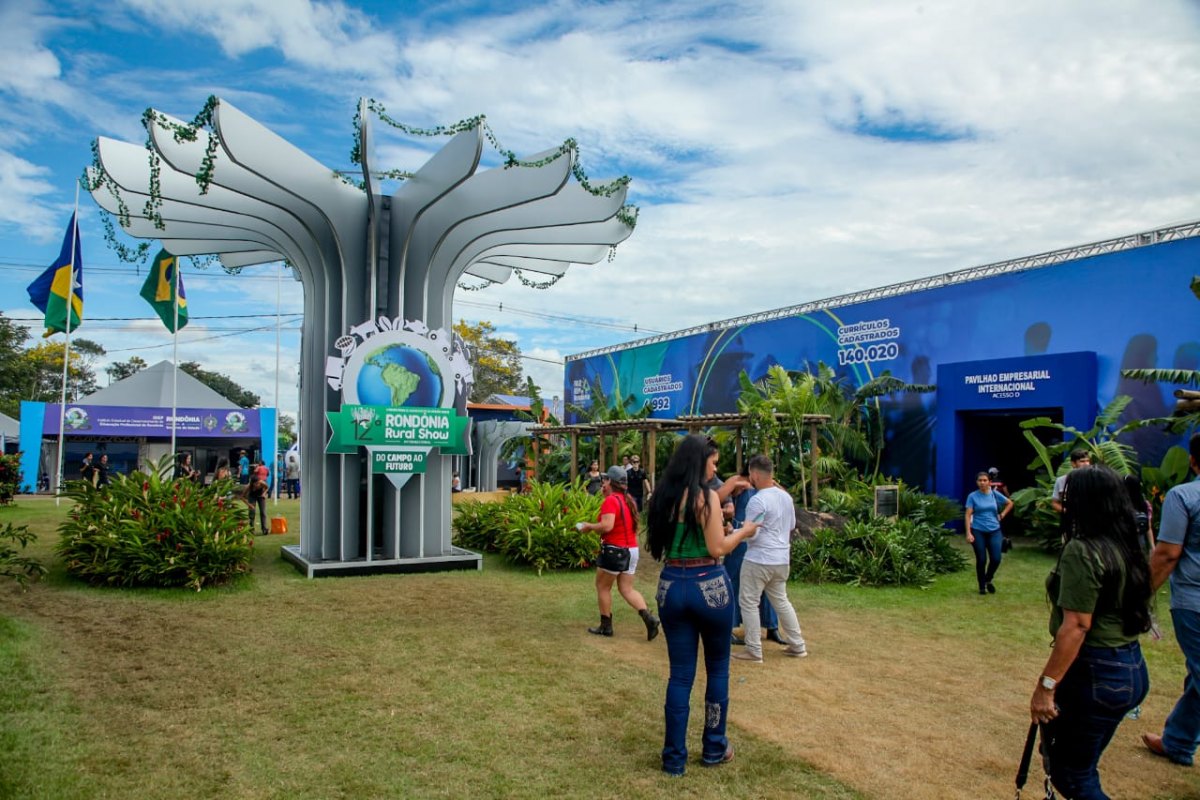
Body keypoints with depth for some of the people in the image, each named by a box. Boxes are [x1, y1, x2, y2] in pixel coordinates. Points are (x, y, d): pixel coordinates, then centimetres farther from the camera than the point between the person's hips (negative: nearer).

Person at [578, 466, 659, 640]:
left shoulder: (610, 500, -15)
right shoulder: (628, 500, 12)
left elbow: (607, 526, -26)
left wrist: (589, 526, -11)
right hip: (632, 549, 8)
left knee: (602, 587, 8)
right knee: (627, 589, 11)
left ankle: (606, 626, 15)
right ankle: (649, 618, -6)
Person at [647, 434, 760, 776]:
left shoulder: (663, 496, 6)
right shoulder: (706, 497, -13)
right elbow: (717, 548, -15)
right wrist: (743, 531, 2)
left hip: (671, 585, 5)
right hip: (709, 585, -5)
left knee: (680, 673, 10)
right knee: (718, 669, 15)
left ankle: (674, 758, 14)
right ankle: (714, 748, 26)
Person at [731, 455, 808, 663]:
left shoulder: (757, 500, -19)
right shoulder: (786, 497, 7)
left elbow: (750, 534, -19)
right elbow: (792, 526, 19)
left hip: (759, 560, -8)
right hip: (782, 560, 8)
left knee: (748, 603, 3)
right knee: (781, 601, 19)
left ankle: (754, 651, 6)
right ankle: (797, 646, 24)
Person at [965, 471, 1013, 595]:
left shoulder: (995, 494, 2)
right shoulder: (972, 496, -6)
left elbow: (1010, 503, 20)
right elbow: (968, 516, -8)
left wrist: (1002, 515, 8)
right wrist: (968, 533, -16)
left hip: (994, 531, 2)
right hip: (978, 532, -2)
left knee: (996, 559, -4)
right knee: (981, 560, 1)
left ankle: (988, 580, 25)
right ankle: (982, 586, 19)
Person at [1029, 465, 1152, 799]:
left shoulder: (1082, 550, -19)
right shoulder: (1128, 547, 8)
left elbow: (1076, 627, -23)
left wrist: (1046, 685, -19)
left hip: (1096, 673, -9)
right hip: (1131, 668, 9)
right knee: (1080, 764, 20)